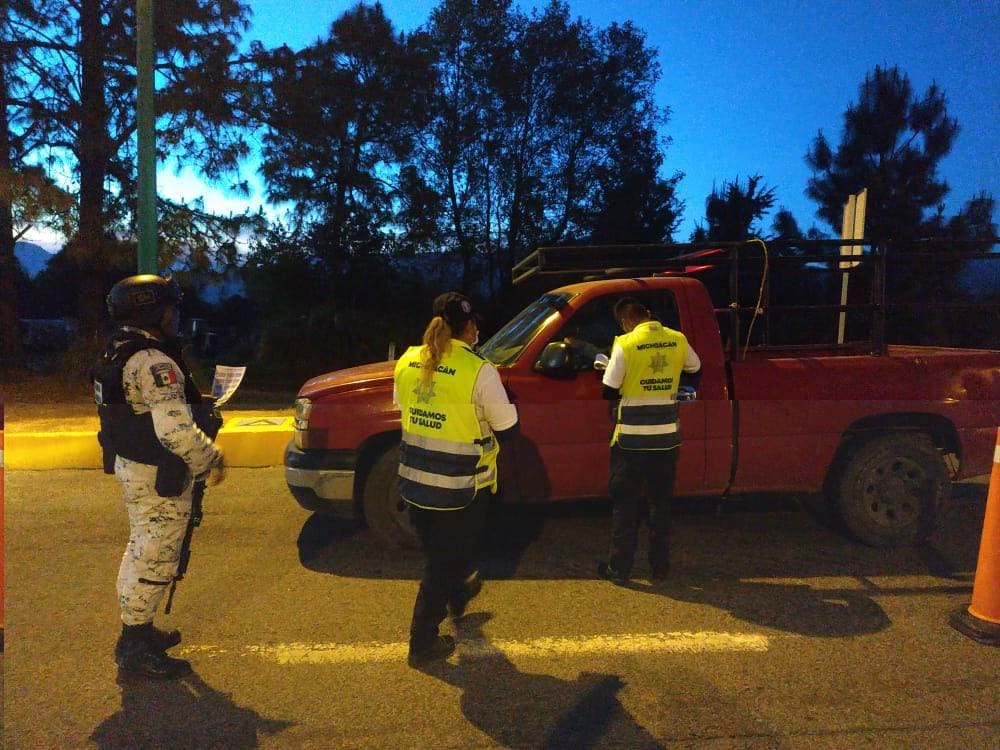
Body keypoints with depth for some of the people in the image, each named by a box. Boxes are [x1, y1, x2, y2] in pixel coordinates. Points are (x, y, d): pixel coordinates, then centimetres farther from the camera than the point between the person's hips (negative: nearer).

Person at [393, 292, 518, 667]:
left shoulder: (407, 362, -3)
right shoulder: (479, 372, -19)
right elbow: (508, 428, -11)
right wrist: (504, 404, 9)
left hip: (415, 481, 6)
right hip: (461, 488, -6)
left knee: (438, 551, 27)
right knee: (446, 560, 12)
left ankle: (459, 595, 53)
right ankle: (423, 642, 22)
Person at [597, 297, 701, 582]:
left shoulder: (625, 344, -13)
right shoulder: (678, 340, -1)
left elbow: (610, 392, -10)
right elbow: (696, 371, 17)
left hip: (632, 437, -4)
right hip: (667, 435, 4)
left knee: (625, 502, 9)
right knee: (661, 502, 15)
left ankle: (619, 567, 17)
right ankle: (659, 567, 24)